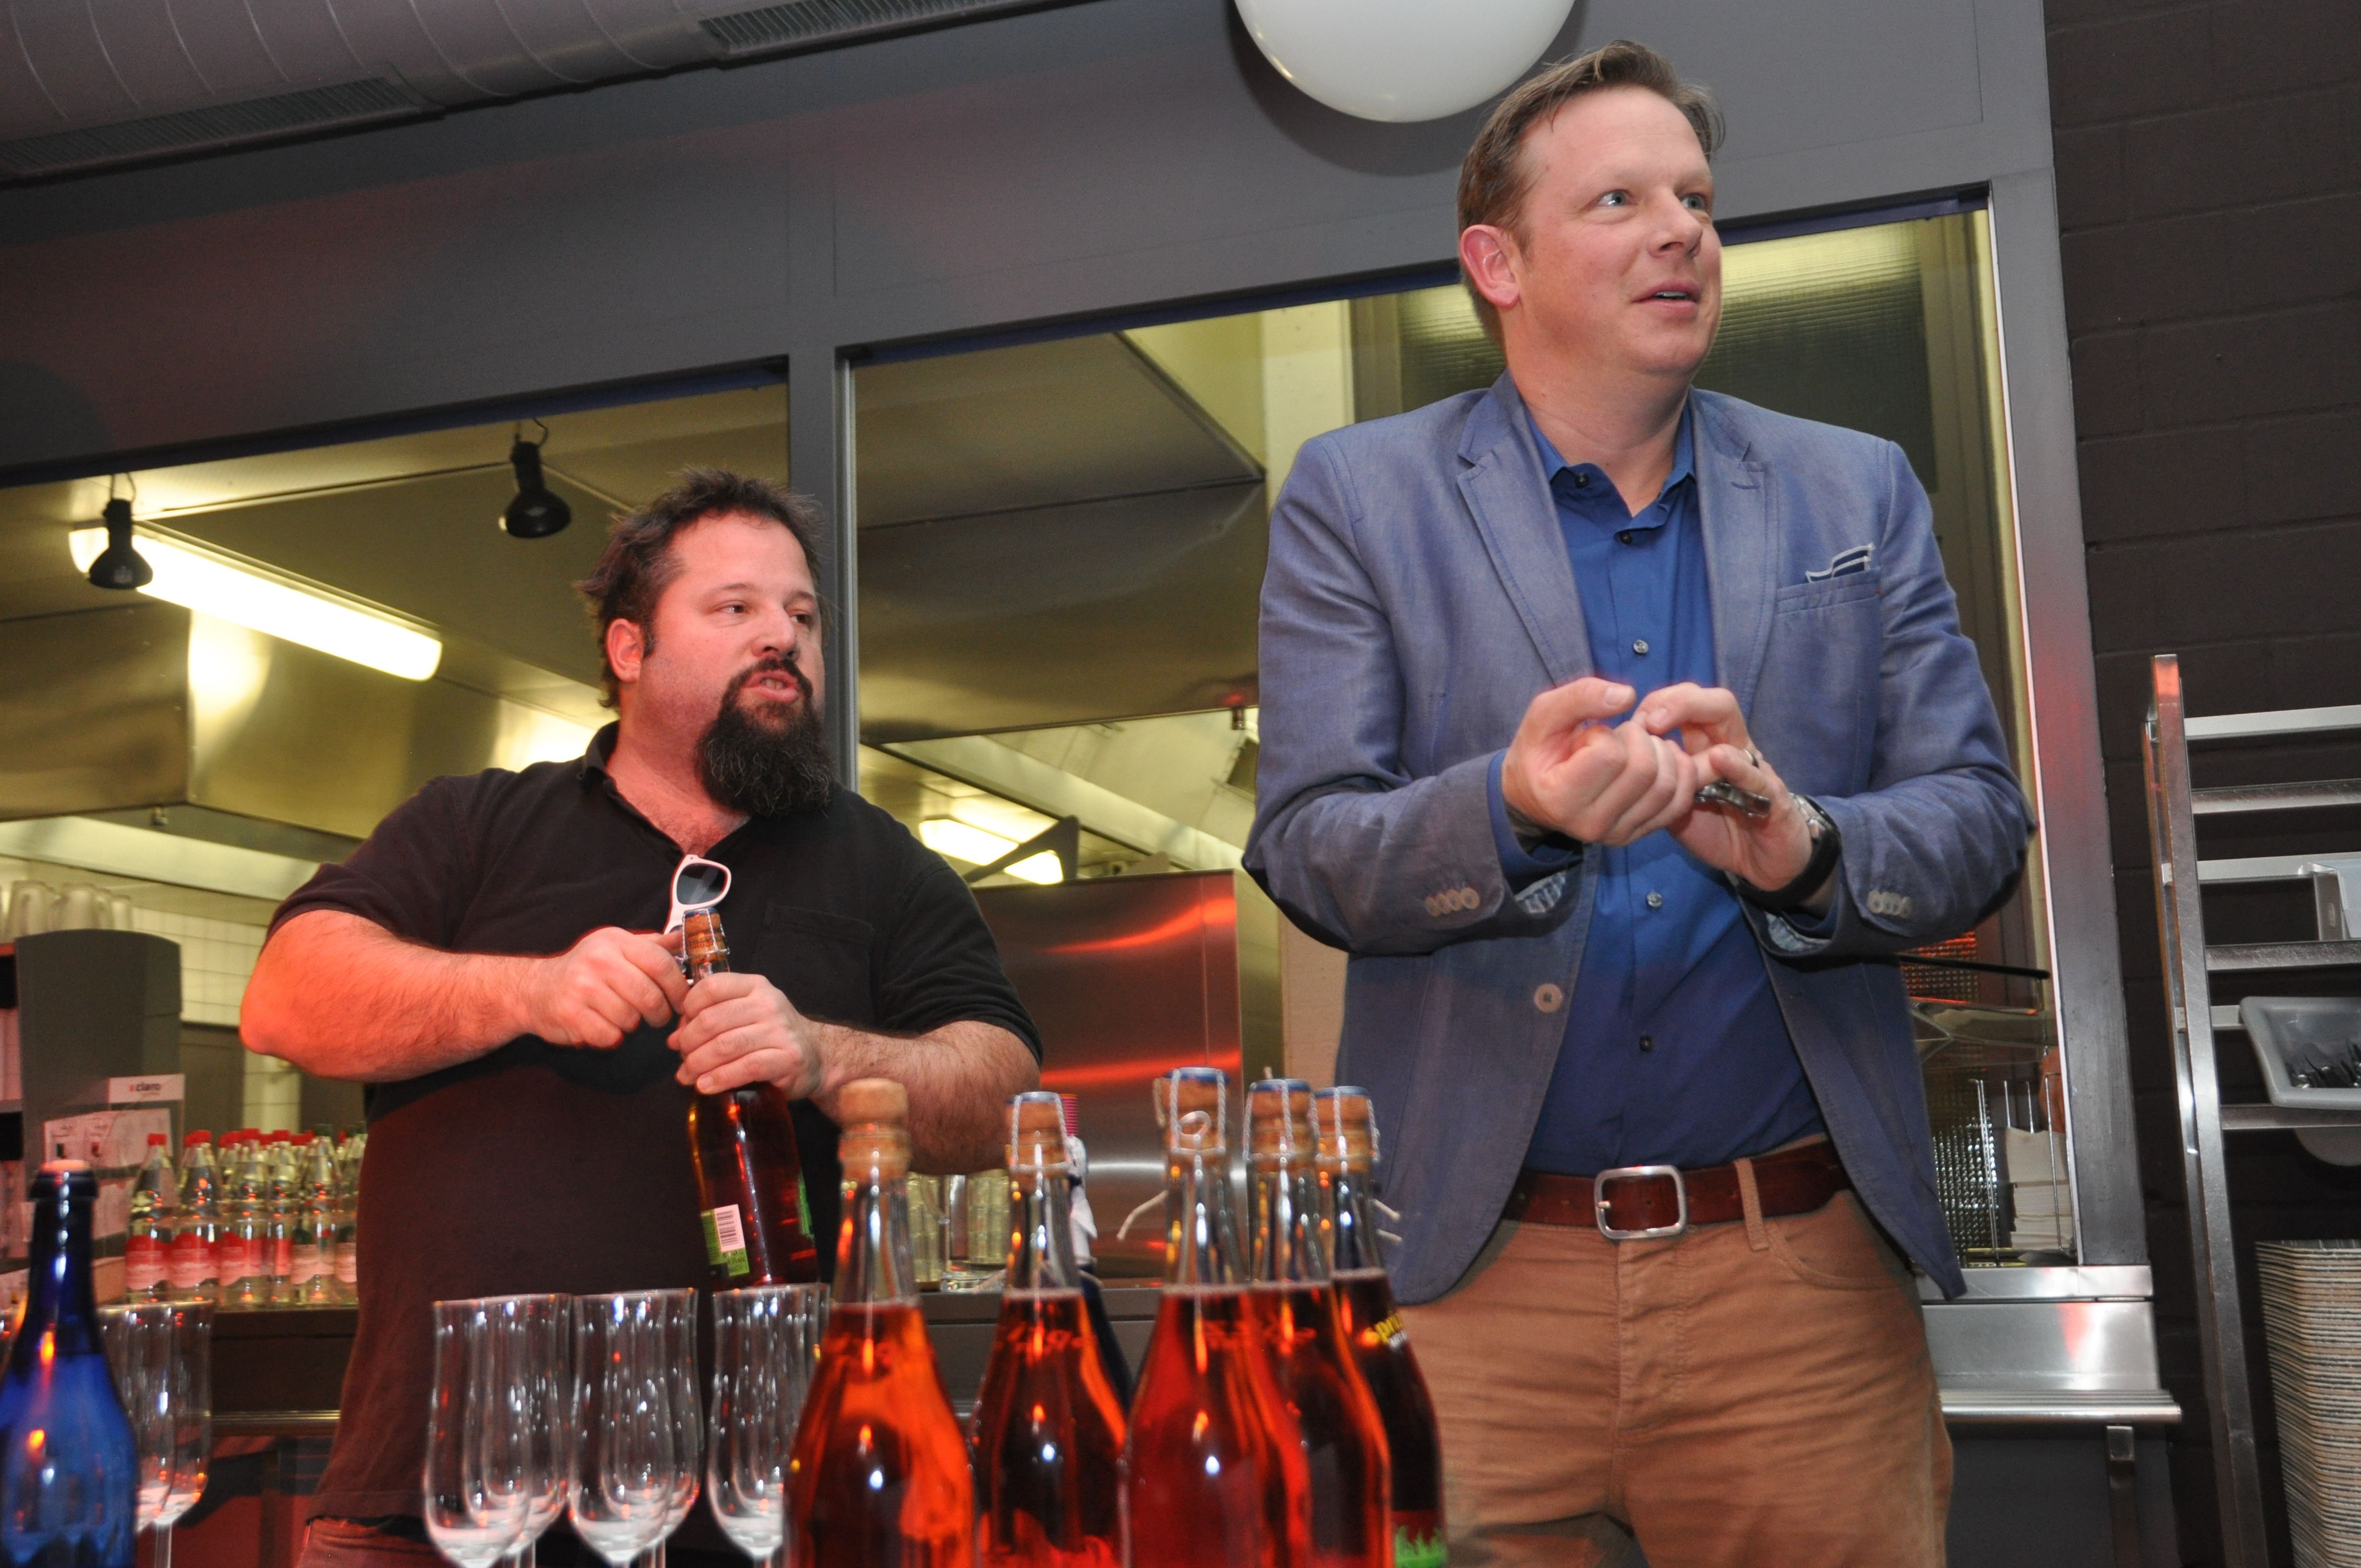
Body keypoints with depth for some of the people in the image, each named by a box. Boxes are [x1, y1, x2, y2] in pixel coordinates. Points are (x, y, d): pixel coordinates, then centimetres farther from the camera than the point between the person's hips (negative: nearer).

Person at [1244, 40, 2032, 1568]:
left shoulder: (1857, 494, 11)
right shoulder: (1356, 497, 4)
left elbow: (1977, 816, 5)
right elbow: (1307, 849, -4)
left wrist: (1804, 847, -18)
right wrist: (1513, 810, -26)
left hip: (1804, 1272, 2)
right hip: (1477, 1274, -2)